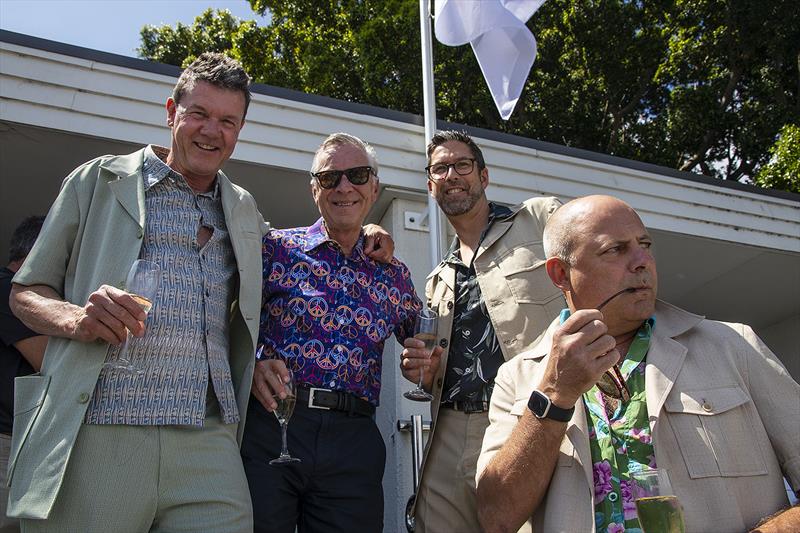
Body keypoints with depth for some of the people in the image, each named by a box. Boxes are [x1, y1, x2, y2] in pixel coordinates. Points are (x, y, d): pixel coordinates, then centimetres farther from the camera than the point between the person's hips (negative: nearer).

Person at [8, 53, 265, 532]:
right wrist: (75, 319, -12)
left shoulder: (246, 214, 17)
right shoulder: (98, 181, 8)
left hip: (208, 449, 2)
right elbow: (25, 292, 9)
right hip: (94, 439, -2)